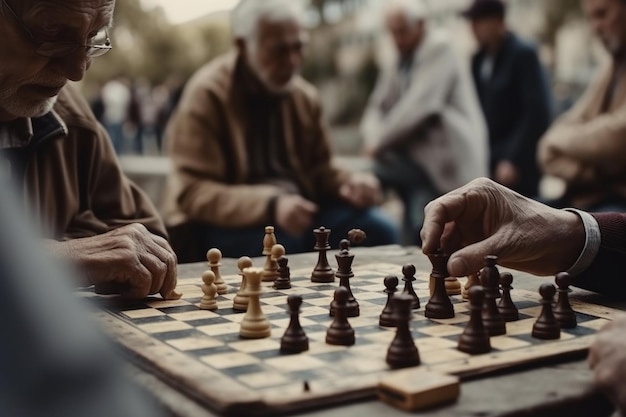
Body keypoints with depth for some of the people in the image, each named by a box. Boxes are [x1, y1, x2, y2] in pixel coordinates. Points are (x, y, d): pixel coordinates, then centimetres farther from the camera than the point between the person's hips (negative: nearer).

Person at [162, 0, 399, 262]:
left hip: (295, 212, 6)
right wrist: (269, 205, -32)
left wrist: (347, 184, -8)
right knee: (282, 241, -36)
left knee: (377, 228, -13)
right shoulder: (206, 93, -12)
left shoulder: (303, 95, 7)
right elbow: (192, 193, -18)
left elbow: (317, 170, 17)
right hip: (225, 225, -6)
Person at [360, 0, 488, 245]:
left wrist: (380, 142, -14)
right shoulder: (395, 66, 14)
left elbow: (418, 104, -17)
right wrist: (372, 137, -9)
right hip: (414, 160, 7)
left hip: (443, 160, -7)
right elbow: (377, 108, 12)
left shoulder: (439, 50, -7)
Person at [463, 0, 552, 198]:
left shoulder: (523, 54, -9)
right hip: (486, 162, 6)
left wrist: (513, 159, -18)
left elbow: (538, 113, -14)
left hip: (518, 165, -6)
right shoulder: (479, 59, 10)